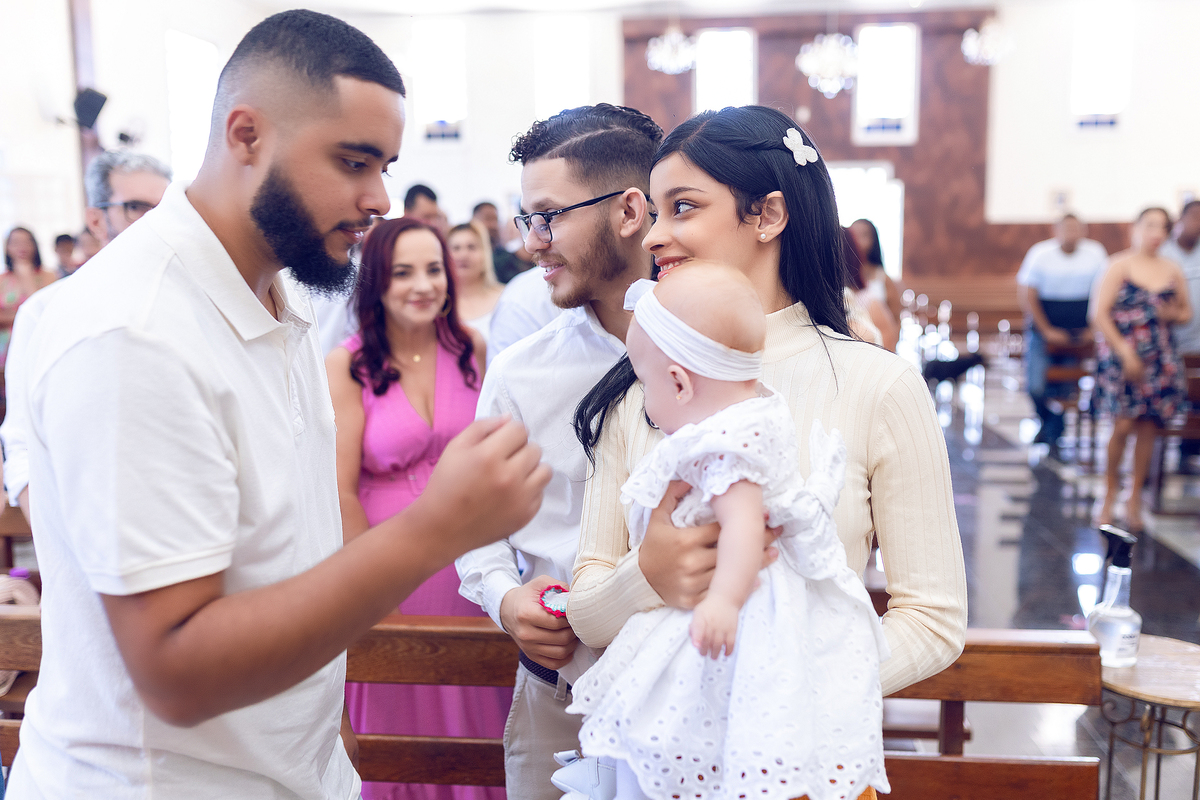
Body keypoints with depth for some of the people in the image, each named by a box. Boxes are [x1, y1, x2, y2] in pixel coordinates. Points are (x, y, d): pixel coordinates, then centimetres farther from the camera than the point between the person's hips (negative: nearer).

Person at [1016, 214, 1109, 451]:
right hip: (1044, 329, -1)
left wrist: (1094, 329, -3)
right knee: (1036, 387, -11)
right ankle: (1047, 420, 21)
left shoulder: (1096, 252, -3)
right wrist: (1047, 331, -10)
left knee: (1067, 388, -1)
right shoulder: (1040, 253, -8)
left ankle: (1053, 434, 21)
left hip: (1080, 332, 1)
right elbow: (1027, 296, -7)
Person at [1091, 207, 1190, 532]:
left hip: (1161, 359, 4)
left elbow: (1186, 310, 21)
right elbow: (1099, 314, -8)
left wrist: (1175, 314, -4)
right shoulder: (1119, 266, -3)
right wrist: (1125, 351, -14)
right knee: (1123, 424, -10)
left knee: (1149, 426, 3)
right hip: (1121, 356, -4)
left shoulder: (1173, 270, 11)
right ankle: (1110, 492, 9)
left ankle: (1135, 497, 16)